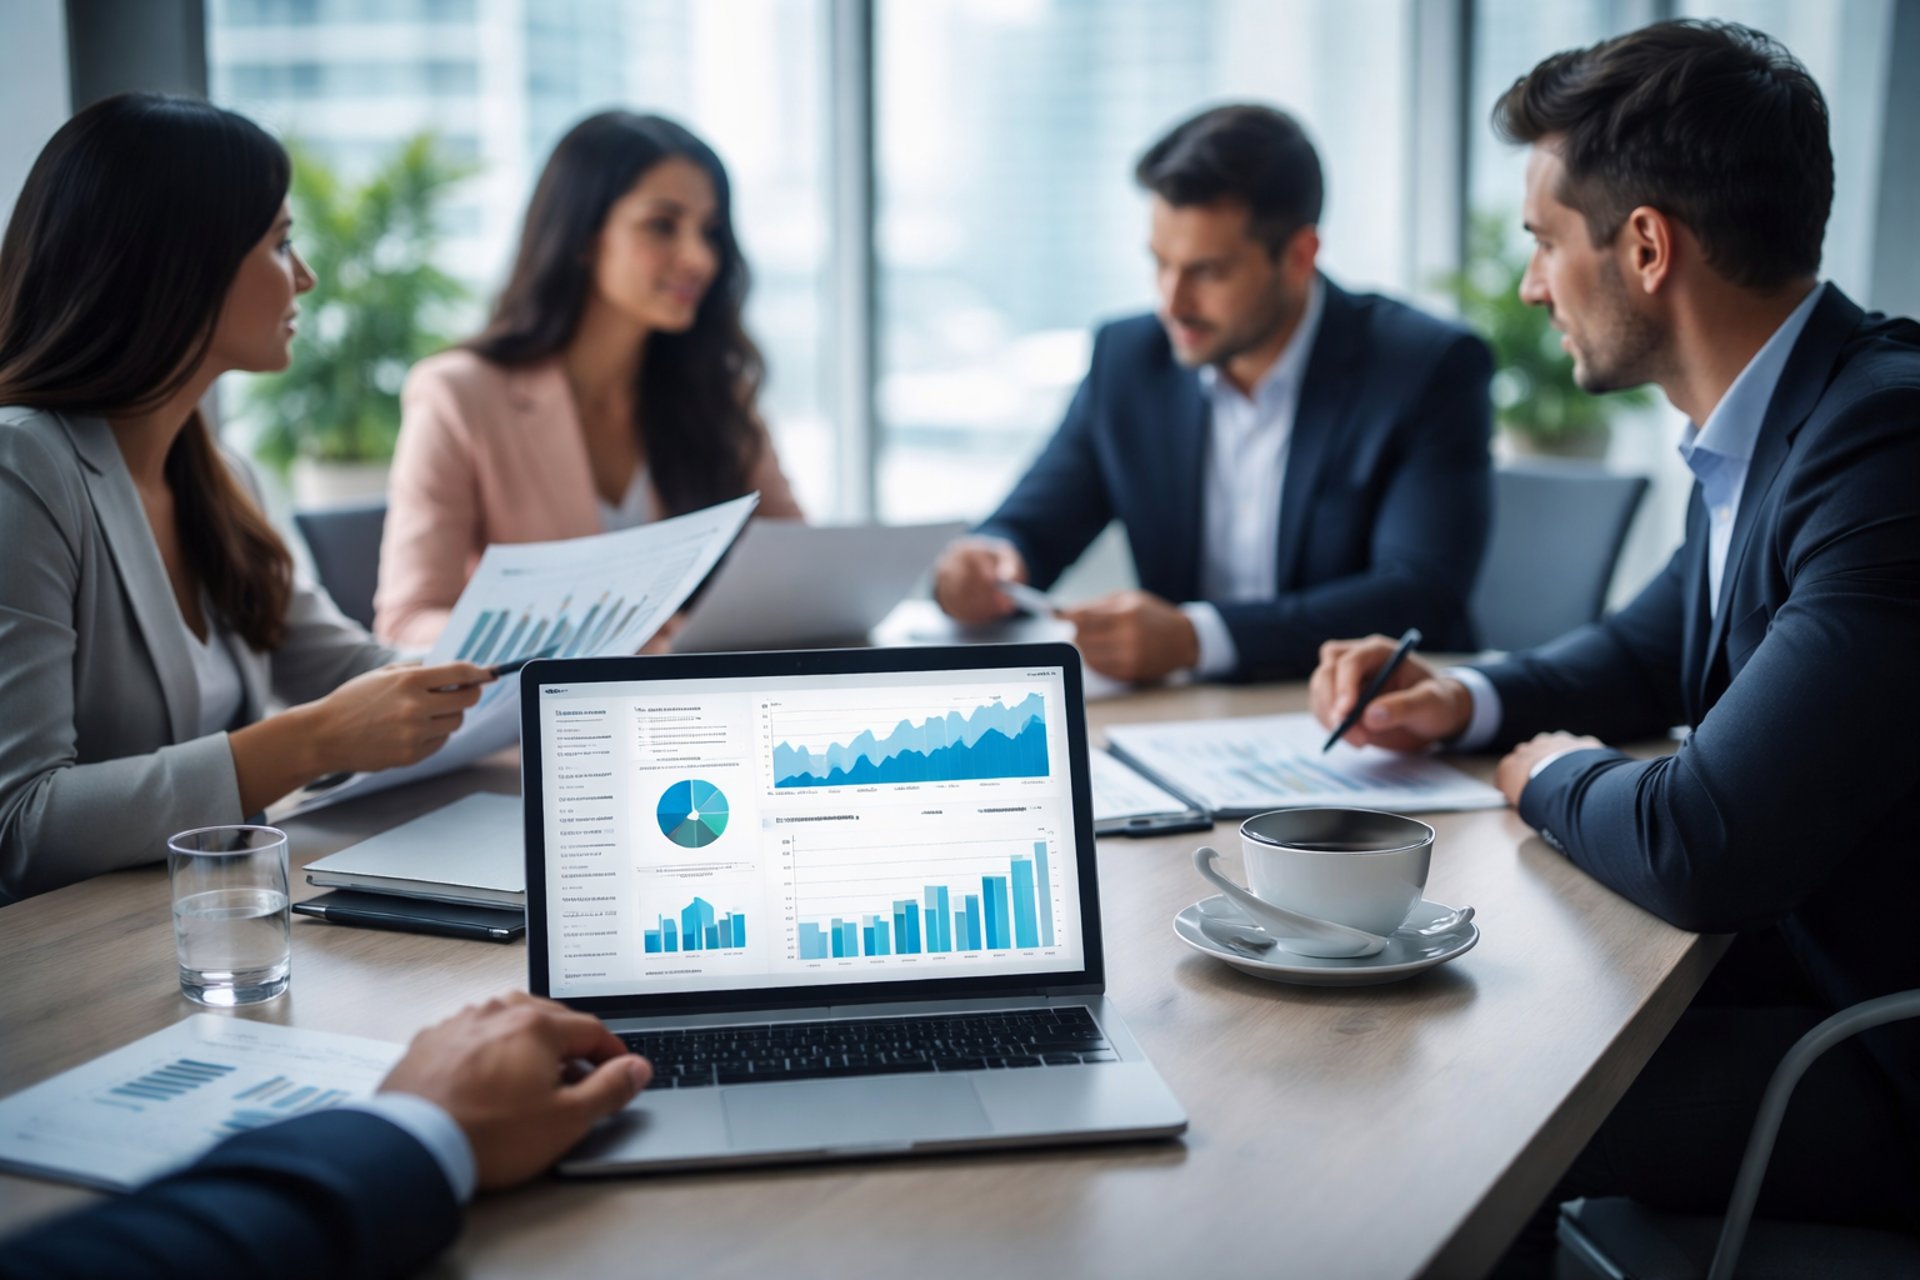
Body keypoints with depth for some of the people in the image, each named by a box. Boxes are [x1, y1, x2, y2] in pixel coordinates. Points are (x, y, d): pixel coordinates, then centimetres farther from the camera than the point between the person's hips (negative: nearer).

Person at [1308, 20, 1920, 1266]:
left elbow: (1702, 848, -31)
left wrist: (1556, 775, -9)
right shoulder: (1773, 420, 4)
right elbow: (1653, 652, 23)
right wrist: (1470, 703, 5)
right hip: (1800, 953, 9)